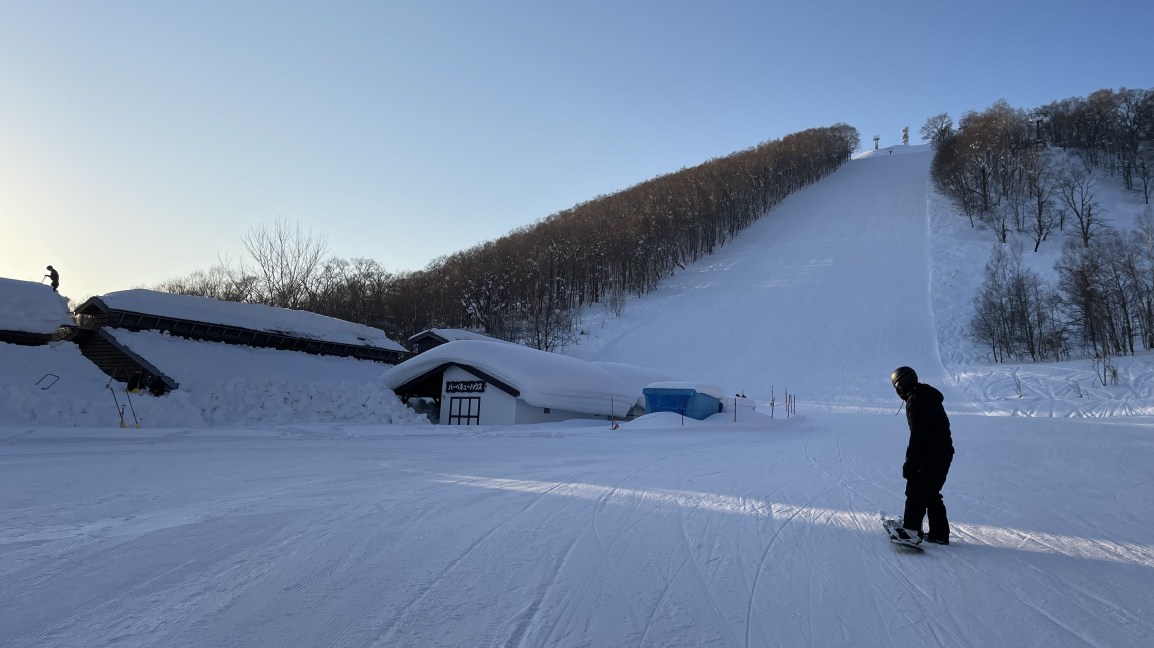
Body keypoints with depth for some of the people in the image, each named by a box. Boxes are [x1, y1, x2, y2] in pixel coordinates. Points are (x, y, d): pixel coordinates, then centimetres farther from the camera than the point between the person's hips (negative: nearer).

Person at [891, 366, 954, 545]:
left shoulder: (915, 399, -15)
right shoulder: (930, 397, 16)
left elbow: (917, 434, -21)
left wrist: (910, 462, -18)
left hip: (929, 456, -10)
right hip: (944, 454, 10)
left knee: (915, 492, -2)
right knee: (932, 494, 17)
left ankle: (911, 531, 0)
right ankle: (940, 533, 21)